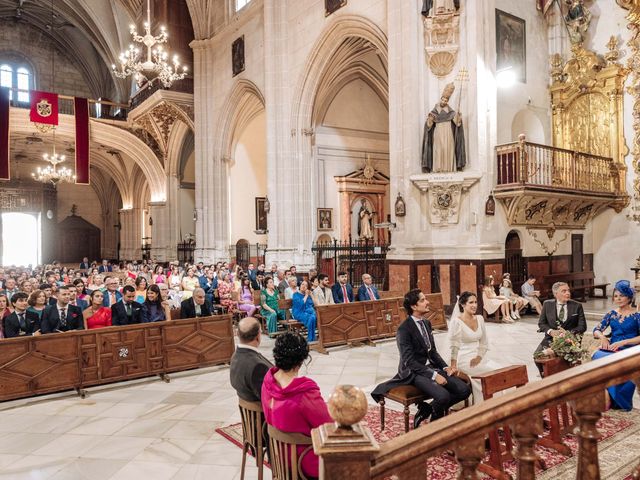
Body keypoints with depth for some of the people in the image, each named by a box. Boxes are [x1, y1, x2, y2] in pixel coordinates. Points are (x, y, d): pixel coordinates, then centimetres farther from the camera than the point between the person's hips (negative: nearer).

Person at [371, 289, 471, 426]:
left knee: (464, 390, -8)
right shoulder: (404, 329, -16)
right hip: (414, 372, -8)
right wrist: (433, 375, -24)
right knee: (443, 396, -30)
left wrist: (445, 367, -1)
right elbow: (409, 361, -19)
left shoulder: (427, 323, 10)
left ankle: (427, 409, 7)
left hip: (431, 367, 8)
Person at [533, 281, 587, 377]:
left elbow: (582, 326, 2)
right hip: (551, 338, 1)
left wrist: (569, 333, -15)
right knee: (538, 355, -22)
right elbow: (541, 323, 8)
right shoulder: (547, 304, 6)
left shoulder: (577, 306, 4)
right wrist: (551, 331, -13)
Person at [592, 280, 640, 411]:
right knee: (597, 356, -30)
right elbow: (596, 331, 11)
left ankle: (609, 399, -17)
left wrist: (623, 342, -20)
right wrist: (602, 337, -11)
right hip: (611, 349, 4)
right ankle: (606, 395, -20)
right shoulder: (612, 314, 13)